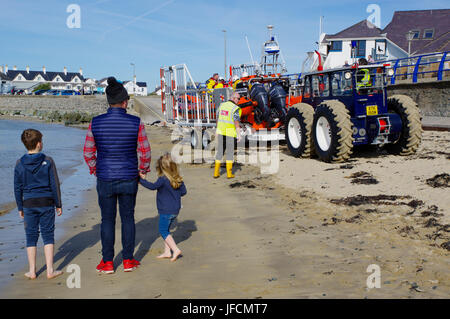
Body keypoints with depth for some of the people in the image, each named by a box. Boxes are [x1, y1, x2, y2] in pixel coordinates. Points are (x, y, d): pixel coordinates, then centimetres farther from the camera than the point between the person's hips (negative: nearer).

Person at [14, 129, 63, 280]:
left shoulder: (20, 164, -1)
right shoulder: (48, 161, -7)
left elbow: (18, 188, 4)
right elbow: (54, 184, -5)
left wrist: (20, 207, 13)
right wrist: (58, 204, 3)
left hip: (29, 204, 2)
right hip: (46, 202, -2)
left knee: (31, 236, 10)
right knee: (48, 235, 5)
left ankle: (32, 271, 14)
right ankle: (50, 270, 6)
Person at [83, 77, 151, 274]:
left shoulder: (96, 123, -7)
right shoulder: (136, 123, -10)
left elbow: (88, 152, 0)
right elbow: (145, 152, -5)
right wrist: (142, 171, 12)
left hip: (105, 180, 0)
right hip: (129, 179, 0)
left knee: (107, 220, 11)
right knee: (128, 218, 13)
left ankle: (107, 263, 19)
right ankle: (128, 261, 20)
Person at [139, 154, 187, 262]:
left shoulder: (163, 179, -19)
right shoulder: (178, 179, 2)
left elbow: (153, 186, -31)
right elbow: (183, 191, 8)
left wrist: (142, 180, -24)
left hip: (166, 210, -8)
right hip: (175, 209, 8)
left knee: (163, 231, 4)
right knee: (166, 230, 19)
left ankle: (175, 250, -4)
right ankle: (167, 252, 23)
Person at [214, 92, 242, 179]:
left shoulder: (222, 105, 8)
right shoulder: (236, 109, -12)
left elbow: (218, 118, 14)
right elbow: (236, 123, -19)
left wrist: (217, 130, 24)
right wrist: (239, 135, -14)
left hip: (221, 132, 5)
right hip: (230, 133, -5)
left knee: (220, 152, 11)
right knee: (230, 152, 4)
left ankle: (216, 172, 11)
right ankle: (229, 173, 5)